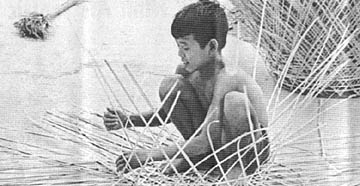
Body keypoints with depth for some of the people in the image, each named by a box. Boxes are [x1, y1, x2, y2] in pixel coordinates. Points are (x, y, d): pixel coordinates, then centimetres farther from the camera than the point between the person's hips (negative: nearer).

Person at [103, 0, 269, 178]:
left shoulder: (228, 78, -31)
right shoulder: (187, 71, -9)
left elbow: (206, 142, -33)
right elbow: (169, 110, 10)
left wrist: (150, 154, -31)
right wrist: (128, 120, -8)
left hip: (251, 148, -6)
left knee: (235, 100, -38)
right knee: (170, 85, -12)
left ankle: (236, 166, -11)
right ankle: (198, 157, 4)